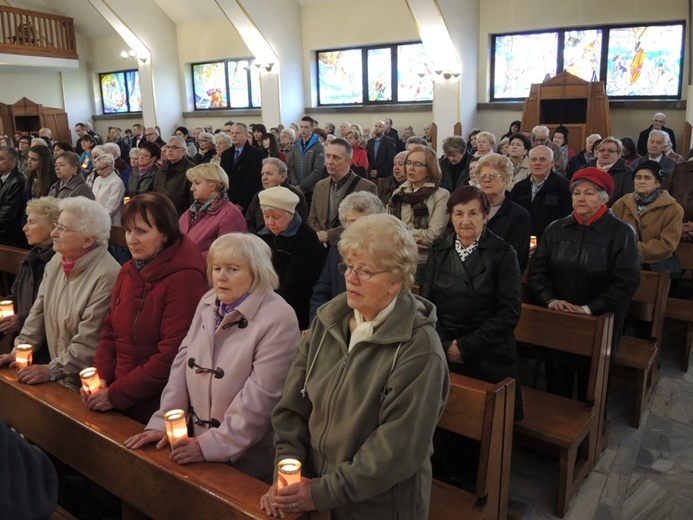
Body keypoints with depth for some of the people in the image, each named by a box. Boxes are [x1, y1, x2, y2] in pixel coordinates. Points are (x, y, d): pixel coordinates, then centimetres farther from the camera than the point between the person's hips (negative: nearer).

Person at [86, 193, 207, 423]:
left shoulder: (185, 280, -18)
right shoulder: (127, 271, 6)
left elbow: (172, 355, -21)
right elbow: (110, 331, 12)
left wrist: (116, 394, -16)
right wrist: (100, 377, -4)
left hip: (157, 408, -6)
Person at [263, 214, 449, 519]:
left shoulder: (419, 349, -21)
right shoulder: (328, 319, -4)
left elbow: (398, 449, -22)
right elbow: (293, 404, -1)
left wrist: (324, 492, -19)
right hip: (313, 484, 5)